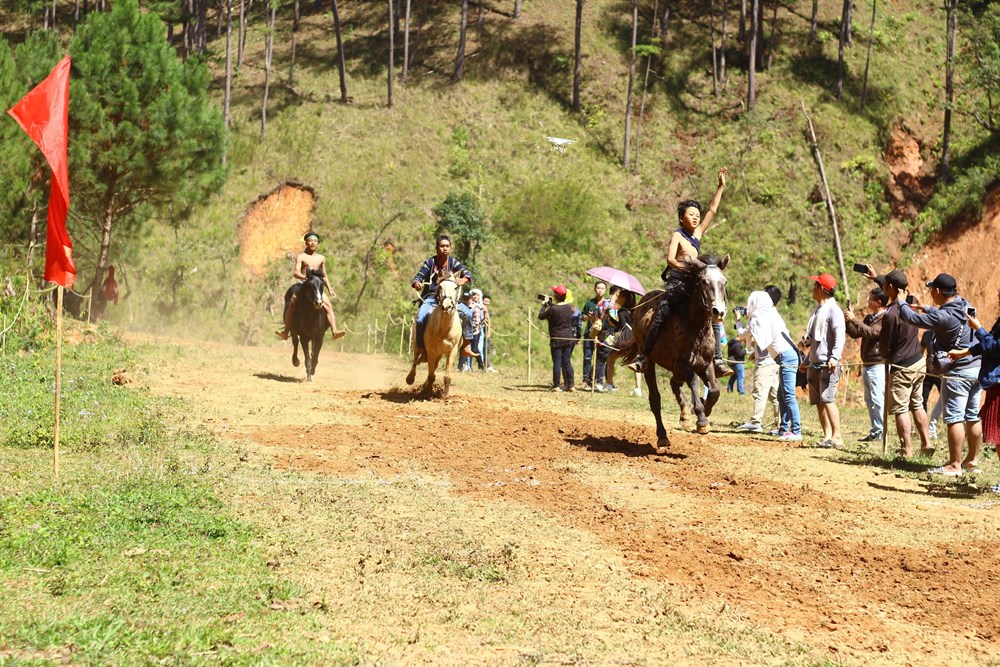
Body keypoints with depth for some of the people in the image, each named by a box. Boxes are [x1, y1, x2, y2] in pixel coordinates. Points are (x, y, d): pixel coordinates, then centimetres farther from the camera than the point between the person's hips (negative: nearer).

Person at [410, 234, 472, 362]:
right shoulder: (430, 262, 3)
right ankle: (422, 349, -19)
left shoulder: (454, 262, 5)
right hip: (431, 298, -1)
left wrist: (463, 280, -32)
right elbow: (419, 276, -1)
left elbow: (467, 274, -8)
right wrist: (416, 283, -26)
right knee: (421, 318, -29)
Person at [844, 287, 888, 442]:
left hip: (878, 364, -10)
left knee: (877, 399, -11)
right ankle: (874, 431, 18)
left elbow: (871, 332, -25)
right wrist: (848, 320, 5)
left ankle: (880, 432, -10)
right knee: (869, 400, 13)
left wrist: (854, 319, -22)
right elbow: (855, 334, 19)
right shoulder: (869, 318, 18)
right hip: (867, 364, 10)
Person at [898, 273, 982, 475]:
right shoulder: (965, 305, 5)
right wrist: (926, 309, 27)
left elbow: (910, 318, -14)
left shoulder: (943, 318, -20)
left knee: (954, 419, -4)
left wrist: (901, 303, 4)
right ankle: (972, 459, 22)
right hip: (977, 368, 9)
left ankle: (954, 464, -3)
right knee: (973, 417, 13)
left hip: (958, 373, -9)